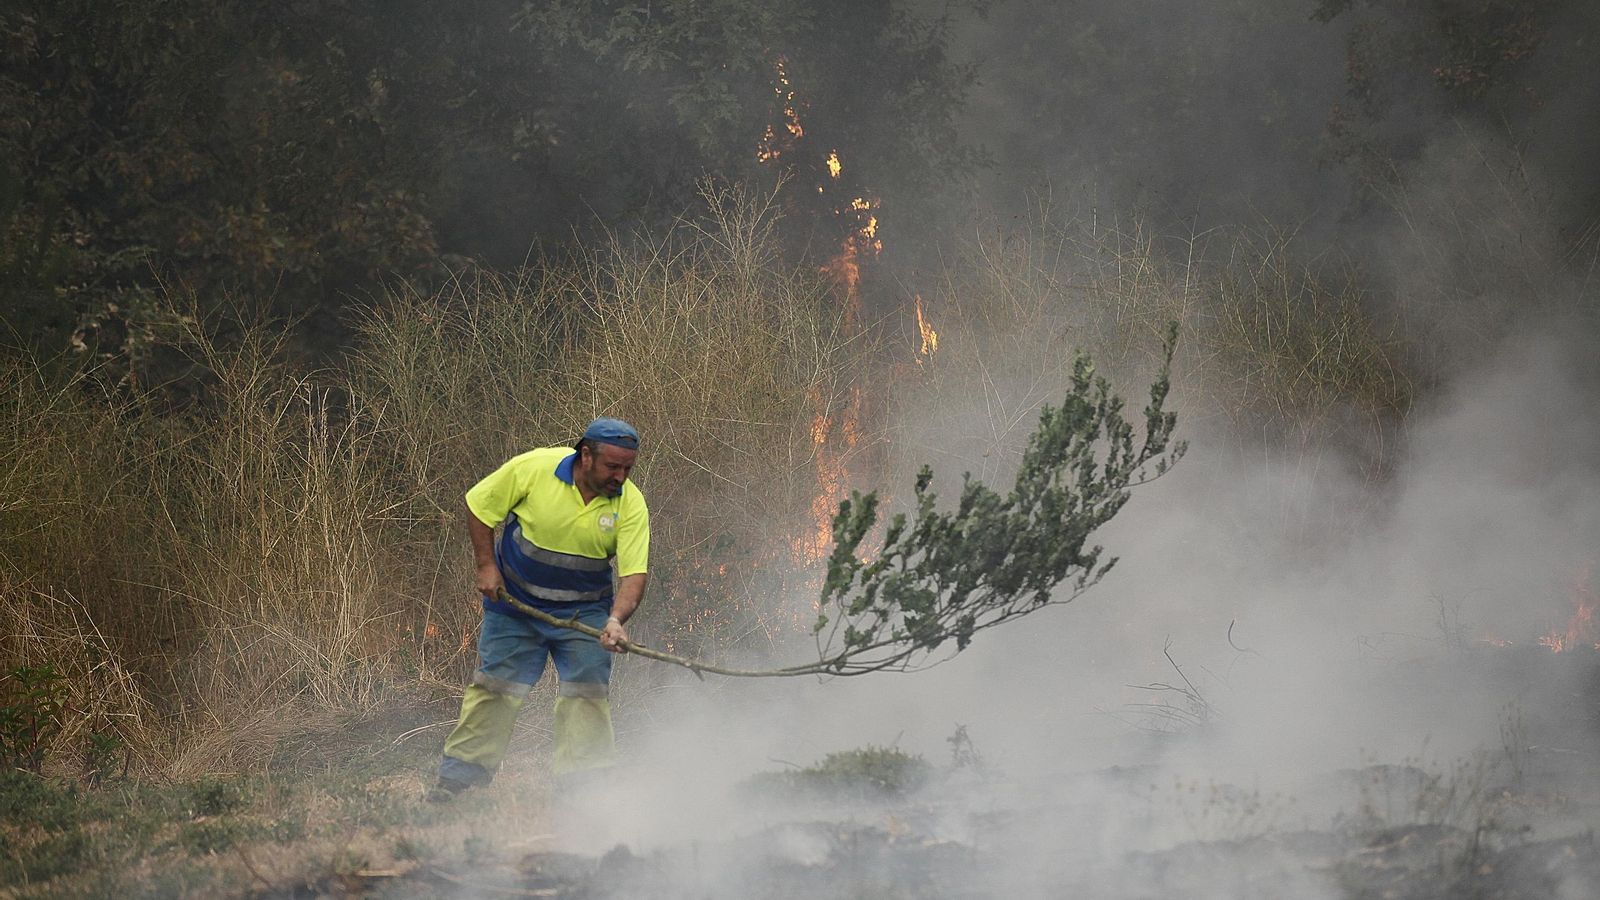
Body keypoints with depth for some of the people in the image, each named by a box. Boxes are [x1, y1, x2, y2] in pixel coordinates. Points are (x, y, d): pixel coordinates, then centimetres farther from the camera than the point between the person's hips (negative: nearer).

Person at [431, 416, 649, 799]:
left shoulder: (630, 504, -17)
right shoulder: (534, 468, -20)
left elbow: (634, 573, -22)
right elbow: (479, 506, -6)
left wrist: (616, 620, -39)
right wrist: (486, 566, -10)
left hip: (584, 612, 1)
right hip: (514, 602, -1)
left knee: (586, 693, -6)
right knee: (494, 688, 2)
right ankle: (456, 779, 8)